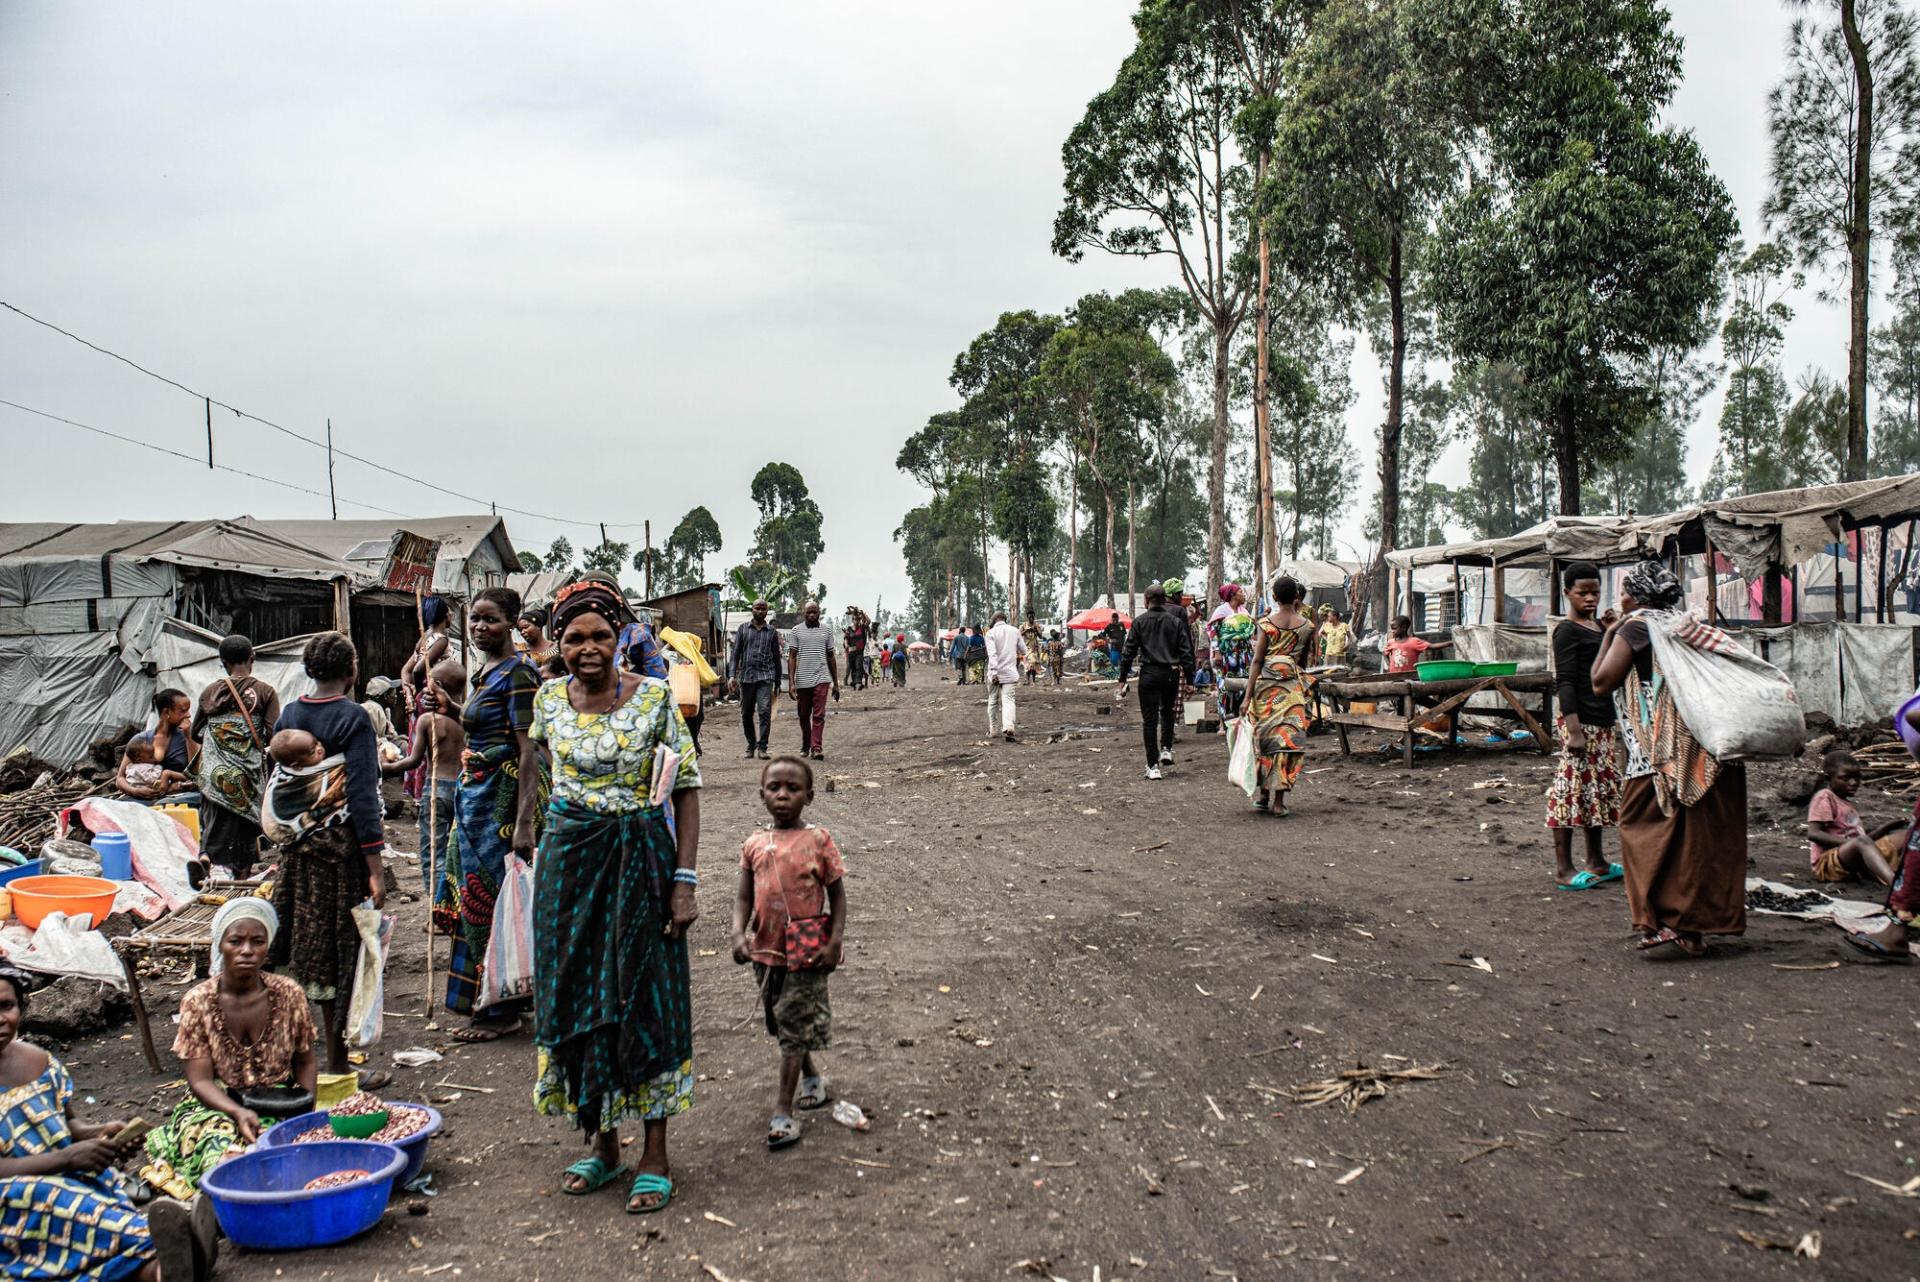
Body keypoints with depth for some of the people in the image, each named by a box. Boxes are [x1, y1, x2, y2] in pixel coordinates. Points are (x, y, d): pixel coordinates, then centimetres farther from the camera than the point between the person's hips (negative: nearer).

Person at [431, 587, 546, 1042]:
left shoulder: (517, 673, -16)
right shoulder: (485, 671, 12)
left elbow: (529, 749, -21)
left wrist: (524, 822, -27)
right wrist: (450, 706, 7)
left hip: (502, 797, -9)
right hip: (476, 795, 9)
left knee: (494, 900, -2)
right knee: (476, 896, 15)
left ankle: (503, 1011, 10)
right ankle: (488, 1001, 28)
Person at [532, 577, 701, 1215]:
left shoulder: (655, 697, -9)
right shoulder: (549, 699, 3)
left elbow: (686, 790, -9)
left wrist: (684, 880, -14)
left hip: (642, 860, -4)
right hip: (568, 860, 4)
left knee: (644, 1000, 1)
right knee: (573, 1000, 8)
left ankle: (655, 1156, 13)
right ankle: (602, 1145, 24)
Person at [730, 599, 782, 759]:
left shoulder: (771, 631, 10)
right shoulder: (743, 628, 9)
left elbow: (776, 657, 15)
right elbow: (736, 653, 6)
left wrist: (778, 682, 14)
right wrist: (733, 676, -5)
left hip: (765, 676, -1)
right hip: (746, 676, 1)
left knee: (765, 712, -14)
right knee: (746, 715, 7)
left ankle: (762, 747, -12)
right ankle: (750, 746, 22)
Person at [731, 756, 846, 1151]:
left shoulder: (818, 840, -7)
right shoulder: (754, 845, 3)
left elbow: (837, 894, -3)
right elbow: (744, 897, 6)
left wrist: (835, 942, -11)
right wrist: (739, 934, -11)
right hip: (766, 951, 5)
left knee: (795, 1027, -2)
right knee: (783, 1024, 18)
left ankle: (783, 1110, 3)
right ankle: (812, 1076, 41)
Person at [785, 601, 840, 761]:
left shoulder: (826, 632, 9)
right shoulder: (796, 631, 3)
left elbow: (831, 657, 14)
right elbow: (792, 657, 0)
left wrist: (836, 683, 13)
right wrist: (791, 682, -9)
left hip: (821, 679, 0)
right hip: (802, 680, 0)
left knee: (819, 715, -10)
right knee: (804, 716, 11)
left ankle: (816, 748, -13)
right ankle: (805, 746, 27)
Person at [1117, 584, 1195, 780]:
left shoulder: (1139, 622, -1)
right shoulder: (1175, 622, 5)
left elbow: (1129, 652, -2)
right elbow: (1186, 652, 3)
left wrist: (1123, 678, 2)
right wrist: (1189, 679, 7)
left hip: (1149, 674, -2)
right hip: (1171, 674, 2)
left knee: (1149, 719, 2)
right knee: (1167, 712, 26)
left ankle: (1153, 766, 0)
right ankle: (1166, 749, 12)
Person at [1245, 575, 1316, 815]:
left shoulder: (1266, 622, -2)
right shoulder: (1307, 625, 2)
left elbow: (1257, 660, -5)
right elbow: (1304, 660, 12)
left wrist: (1248, 695, -5)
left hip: (1266, 683, 0)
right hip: (1293, 685, 0)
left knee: (1265, 736, 11)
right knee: (1288, 737, 0)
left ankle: (1264, 796, 17)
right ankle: (1279, 801, -5)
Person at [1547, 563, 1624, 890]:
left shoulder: (1598, 626, 15)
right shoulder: (1568, 630, -10)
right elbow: (1564, 682, -17)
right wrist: (1574, 730, -22)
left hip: (1603, 722, 9)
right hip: (1580, 721, -9)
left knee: (1600, 789, 14)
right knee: (1573, 788, -7)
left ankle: (1596, 862, 24)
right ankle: (1563, 869, -4)